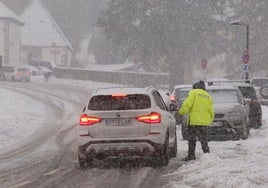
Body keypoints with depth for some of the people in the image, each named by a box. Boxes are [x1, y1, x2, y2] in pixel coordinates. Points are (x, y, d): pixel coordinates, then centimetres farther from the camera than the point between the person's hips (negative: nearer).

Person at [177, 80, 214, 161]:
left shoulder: (194, 92, 2)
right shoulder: (208, 96, 17)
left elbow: (187, 104, -11)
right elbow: (212, 111, 15)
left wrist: (181, 113, -6)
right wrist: (209, 121, 21)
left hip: (194, 121, -4)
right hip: (205, 122, 4)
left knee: (192, 139, 4)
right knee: (204, 140, 9)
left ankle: (191, 155, 5)